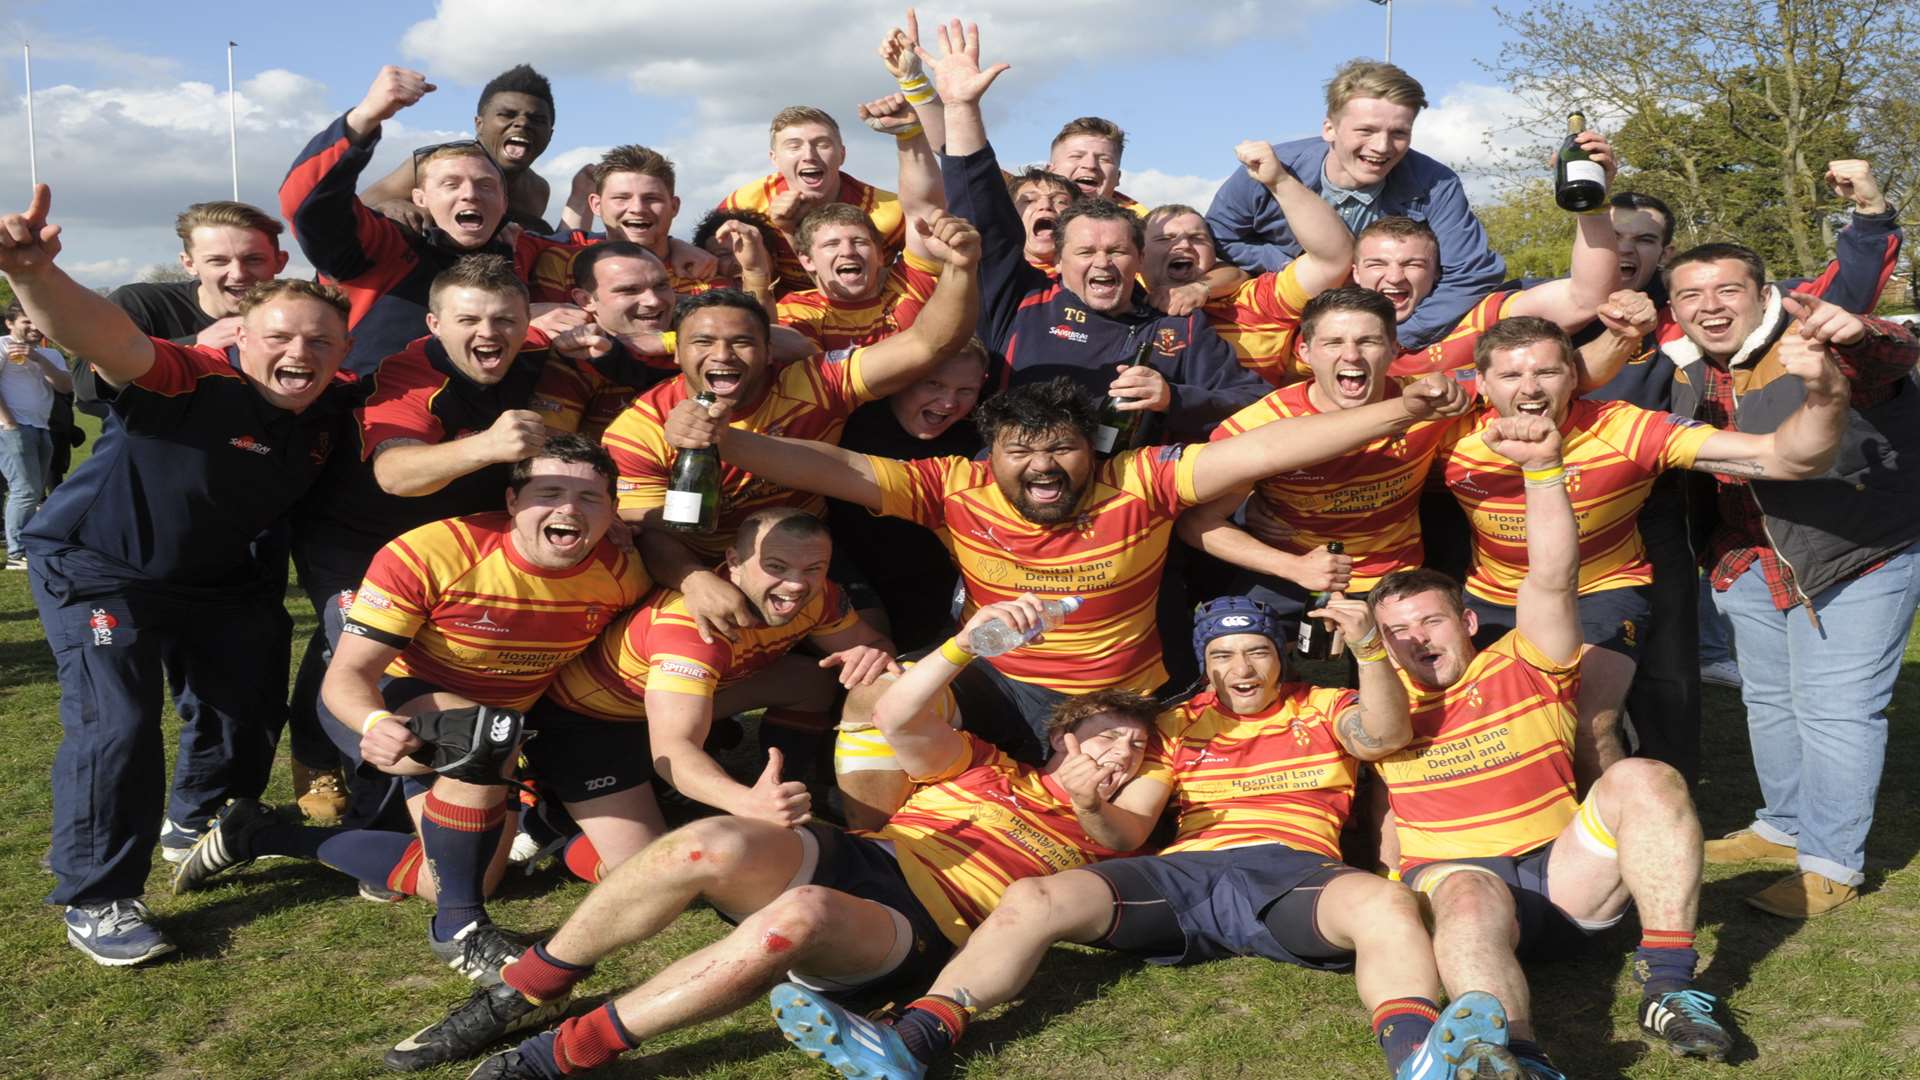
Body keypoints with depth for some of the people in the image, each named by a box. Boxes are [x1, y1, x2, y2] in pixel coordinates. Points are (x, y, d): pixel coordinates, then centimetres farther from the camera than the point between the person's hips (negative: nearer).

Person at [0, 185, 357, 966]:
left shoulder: (329, 409, -12)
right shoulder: (190, 382, -32)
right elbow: (106, 336, -53)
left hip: (220, 578, 7)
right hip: (99, 570, -6)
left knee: (249, 708, 15)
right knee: (116, 726, -14)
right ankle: (95, 899, 4)